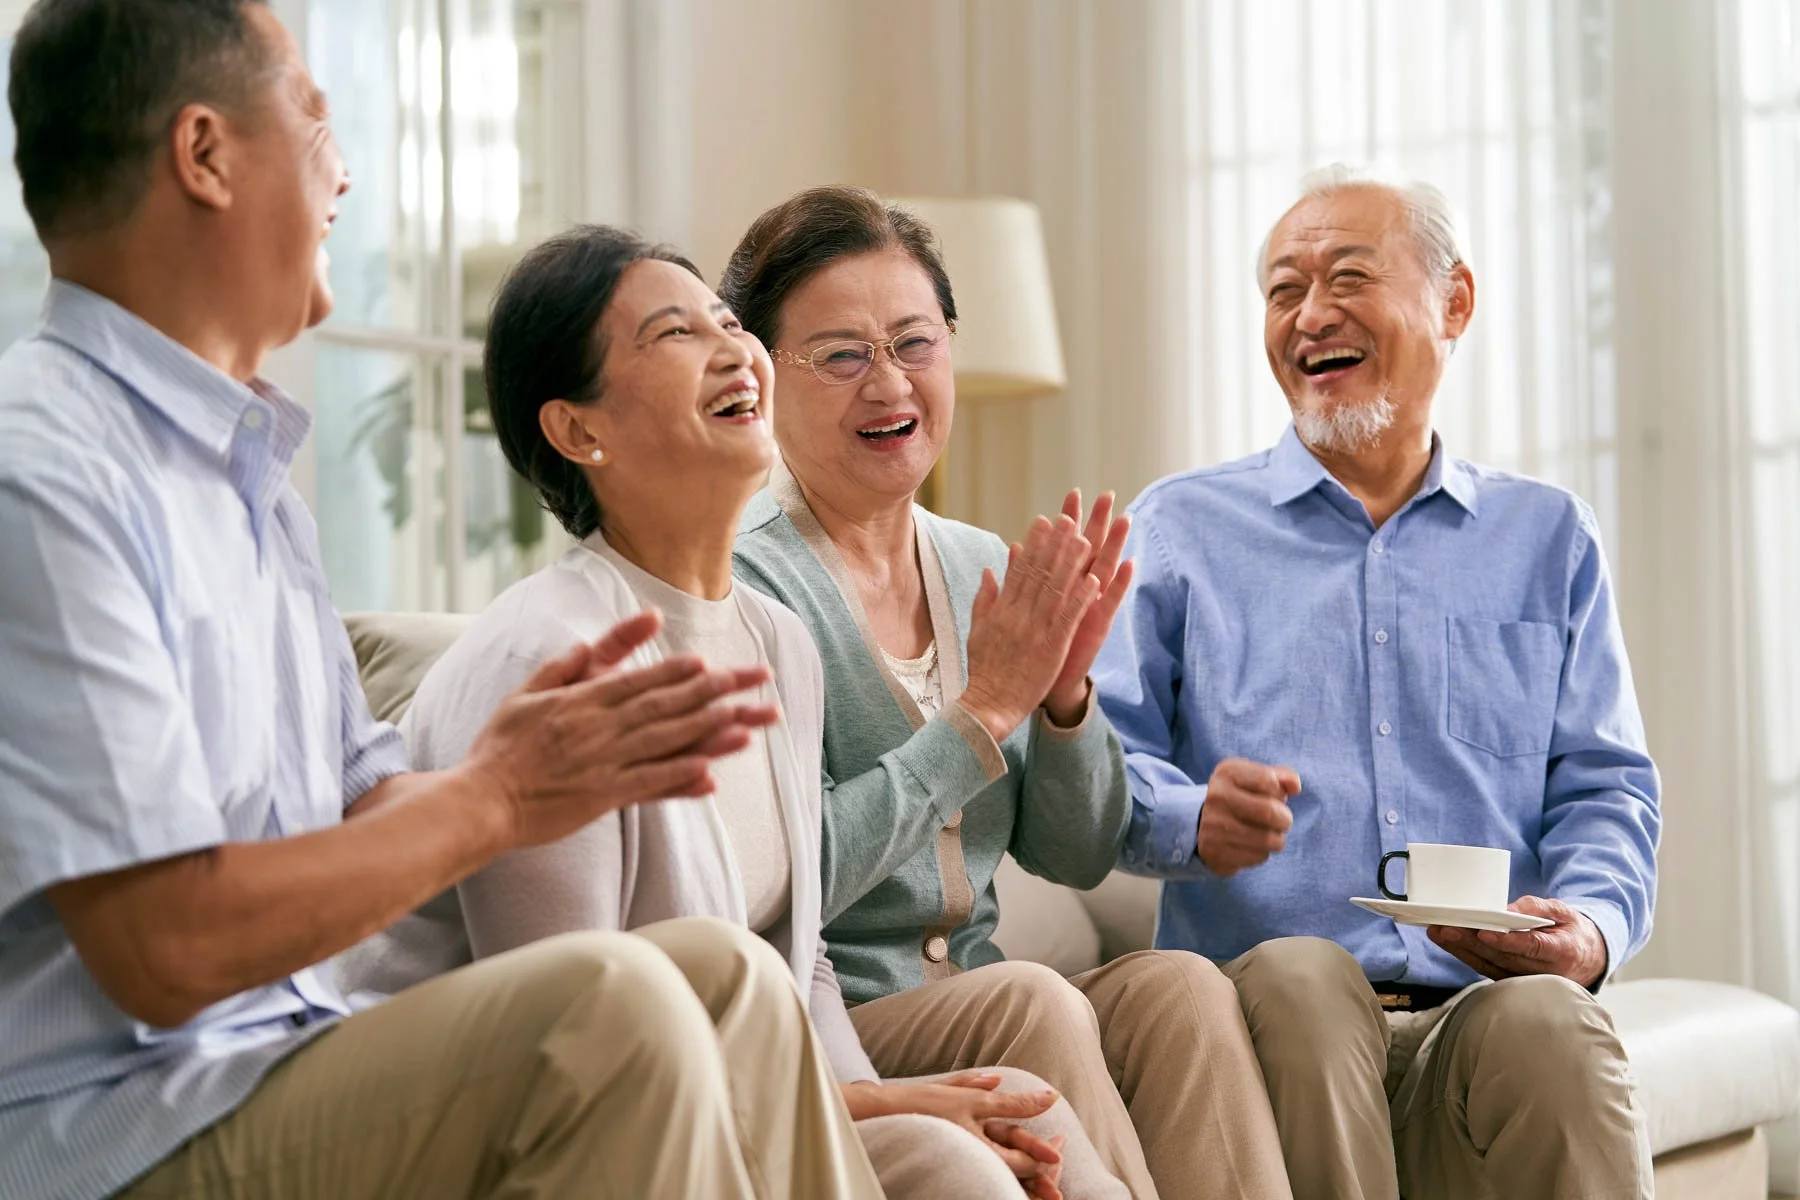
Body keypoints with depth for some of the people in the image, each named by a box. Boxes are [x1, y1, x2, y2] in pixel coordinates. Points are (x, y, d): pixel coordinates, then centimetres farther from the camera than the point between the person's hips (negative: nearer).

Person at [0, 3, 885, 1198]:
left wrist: (535, 757, -4)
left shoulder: (250, 472, 18)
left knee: (726, 977, -4)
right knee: (608, 1004, -25)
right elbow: (164, 945, -22)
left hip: (282, 1068, 10)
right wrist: (495, 798, -13)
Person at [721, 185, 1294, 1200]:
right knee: (1030, 1002, -33)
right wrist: (985, 707, -17)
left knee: (1181, 984, -22)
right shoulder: (745, 582, -9)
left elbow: (1077, 858, 12)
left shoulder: (986, 571, 12)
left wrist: (1065, 694, -6)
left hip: (975, 1012, 6)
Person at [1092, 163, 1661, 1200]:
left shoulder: (1548, 538, 21)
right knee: (1298, 974, -36)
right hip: (1270, 1026, -1)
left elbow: (1604, 789, 13)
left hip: (1485, 1009, 1)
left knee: (1547, 1015, -34)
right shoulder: (1180, 530, 16)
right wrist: (1193, 818, -18)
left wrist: (1593, 924, -9)